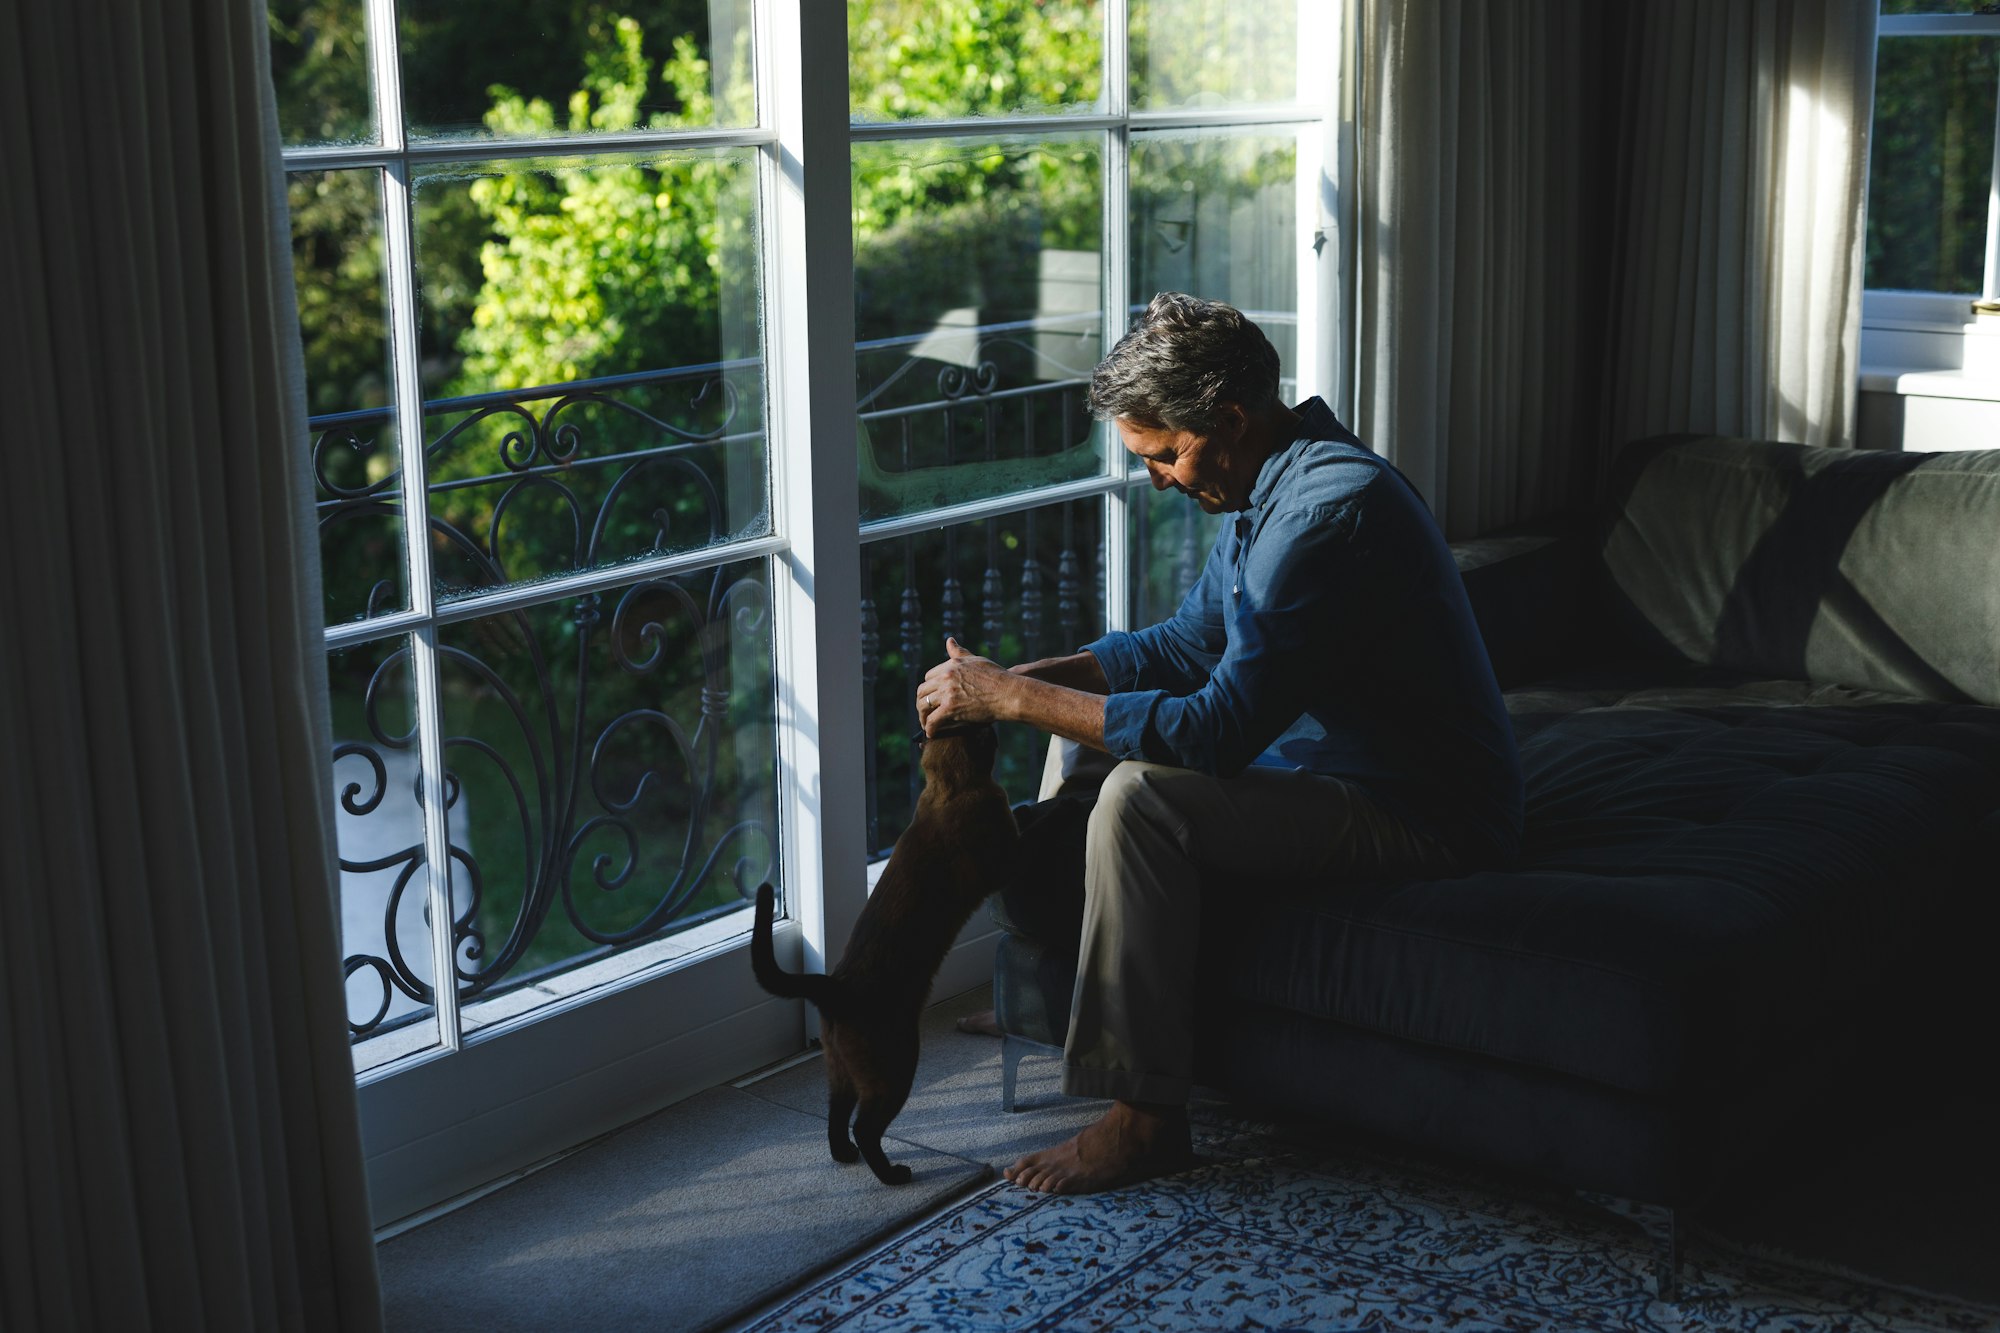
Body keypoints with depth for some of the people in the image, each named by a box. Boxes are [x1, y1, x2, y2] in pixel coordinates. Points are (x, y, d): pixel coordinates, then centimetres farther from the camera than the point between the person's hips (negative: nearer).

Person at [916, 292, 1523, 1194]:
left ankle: (1146, 1116, -18)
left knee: (1141, 797, -28)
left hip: (1421, 816, -11)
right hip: (1333, 765, 11)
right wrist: (1023, 676, 1)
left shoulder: (1328, 511, -27)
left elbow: (1215, 731, -31)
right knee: (1087, 721, 14)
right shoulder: (1270, 484, 6)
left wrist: (1011, 699, -23)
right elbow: (1188, 645, 16)